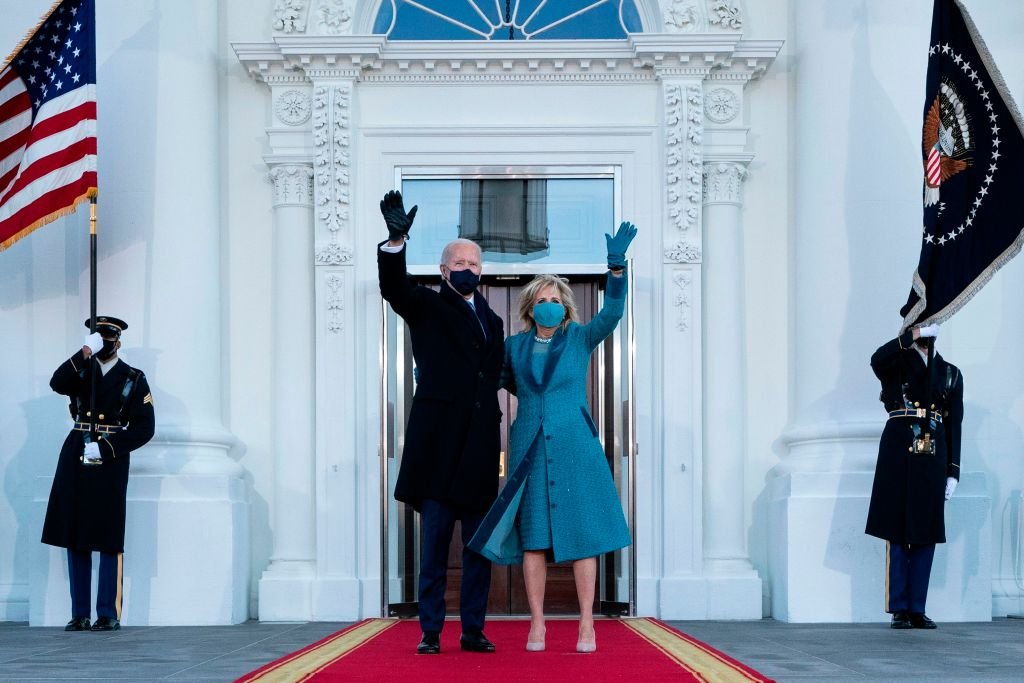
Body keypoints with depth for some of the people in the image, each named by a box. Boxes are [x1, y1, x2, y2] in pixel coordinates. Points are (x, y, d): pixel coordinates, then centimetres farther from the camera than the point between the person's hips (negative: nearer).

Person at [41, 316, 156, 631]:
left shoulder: (134, 379, 5)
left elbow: (144, 428, -2)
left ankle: (109, 614, 1)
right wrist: (85, 353, -19)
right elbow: (57, 384, -10)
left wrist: (104, 449, -11)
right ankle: (80, 614, 10)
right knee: (75, 539, 4)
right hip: (75, 460, 3)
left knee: (109, 541, -4)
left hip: (110, 462, -3)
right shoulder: (81, 371, 13)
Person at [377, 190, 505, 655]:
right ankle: (430, 631, 3)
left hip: (479, 445, 4)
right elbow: (394, 288, -15)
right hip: (438, 441, -4)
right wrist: (396, 241, -34)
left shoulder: (492, 321, 19)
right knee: (435, 541, -2)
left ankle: (473, 630, 11)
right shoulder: (426, 307, 5)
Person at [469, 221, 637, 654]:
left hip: (574, 446, -2)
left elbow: (612, 312, -14)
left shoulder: (580, 338, 2)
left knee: (582, 533, -3)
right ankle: (536, 624, 5)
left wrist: (616, 264, -28)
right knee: (533, 537, 0)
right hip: (530, 448, 2)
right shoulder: (515, 346, 10)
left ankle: (586, 624, 2)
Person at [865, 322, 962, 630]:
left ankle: (917, 609, 9)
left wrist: (953, 472, 7)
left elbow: (954, 426, 13)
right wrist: (914, 334, -16)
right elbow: (877, 359, -19)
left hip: (933, 459, 3)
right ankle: (899, 610, 1)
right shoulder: (896, 364, 8)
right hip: (899, 455, -3)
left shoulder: (950, 373, 16)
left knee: (927, 534, 3)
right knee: (898, 532, -3)